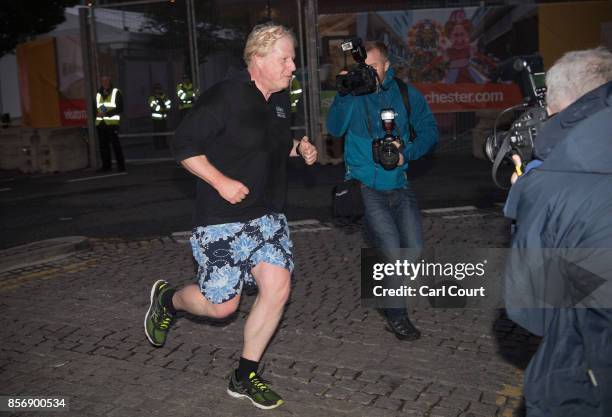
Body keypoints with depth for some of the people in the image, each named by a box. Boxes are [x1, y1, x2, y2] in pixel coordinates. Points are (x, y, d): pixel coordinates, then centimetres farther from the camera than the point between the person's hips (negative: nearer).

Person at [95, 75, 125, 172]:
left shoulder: (116, 92, 2)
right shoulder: (98, 94, 17)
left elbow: (120, 109, -6)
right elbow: (96, 108, 21)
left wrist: (107, 114, -16)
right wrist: (98, 114, -2)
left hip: (112, 123, -5)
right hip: (100, 123, 5)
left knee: (115, 144, -6)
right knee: (103, 145, 6)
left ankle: (121, 165, 0)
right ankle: (106, 165, 13)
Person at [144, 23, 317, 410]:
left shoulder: (281, 99, 8)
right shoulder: (224, 97, -17)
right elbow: (184, 145, -13)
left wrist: (299, 147, 4)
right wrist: (220, 181, -22)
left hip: (268, 215, 7)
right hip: (223, 217, -7)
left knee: (278, 287, -4)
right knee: (222, 305, -2)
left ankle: (245, 377, 14)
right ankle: (168, 298, 33)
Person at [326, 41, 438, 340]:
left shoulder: (405, 94, 4)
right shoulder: (352, 94, -2)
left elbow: (429, 131, 7)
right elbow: (334, 129, -17)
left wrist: (407, 153, -10)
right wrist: (347, 93, -28)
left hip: (398, 183, 3)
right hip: (365, 184, -3)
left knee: (414, 250, 0)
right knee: (390, 250, -14)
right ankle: (396, 316, 6)